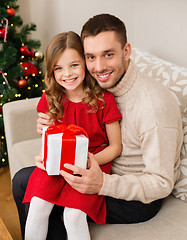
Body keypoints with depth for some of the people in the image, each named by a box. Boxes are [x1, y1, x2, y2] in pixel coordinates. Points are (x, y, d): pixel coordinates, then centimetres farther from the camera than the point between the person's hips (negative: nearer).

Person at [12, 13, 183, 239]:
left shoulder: (155, 106, -30)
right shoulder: (101, 85, -6)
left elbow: (162, 184, -25)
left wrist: (103, 184, -39)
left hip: (138, 199, -7)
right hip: (103, 172, 7)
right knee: (23, 181, 4)